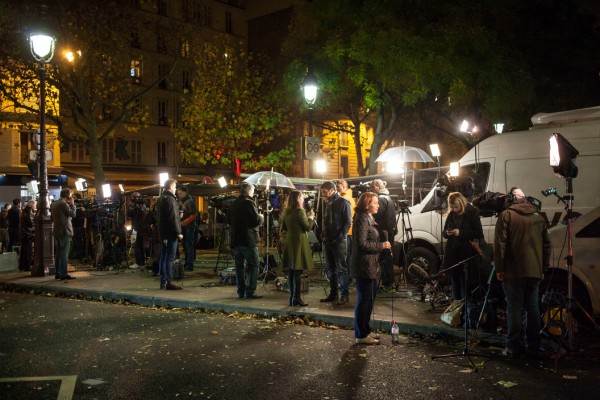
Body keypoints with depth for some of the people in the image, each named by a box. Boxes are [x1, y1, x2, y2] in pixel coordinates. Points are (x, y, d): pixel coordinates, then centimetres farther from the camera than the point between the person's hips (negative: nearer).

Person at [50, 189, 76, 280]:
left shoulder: (53, 204, 13)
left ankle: (57, 273, 15)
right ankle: (64, 274, -9)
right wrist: (72, 204, -1)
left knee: (58, 253, 12)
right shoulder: (64, 204, -13)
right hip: (65, 231, -9)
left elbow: (52, 217, 19)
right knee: (64, 254, -7)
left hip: (56, 231, 9)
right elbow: (73, 214, -12)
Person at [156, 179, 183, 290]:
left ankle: (163, 282, 15)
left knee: (163, 257, 11)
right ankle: (168, 282, -8)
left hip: (163, 233, 10)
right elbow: (173, 218, -19)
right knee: (170, 258, -8)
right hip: (170, 233, -10)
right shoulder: (170, 199, -14)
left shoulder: (160, 199, 17)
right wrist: (178, 232, -16)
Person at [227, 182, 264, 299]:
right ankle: (250, 292, -4)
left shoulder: (233, 204, 10)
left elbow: (229, 220, 17)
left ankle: (241, 292, 14)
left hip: (235, 239, 7)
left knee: (239, 266, 11)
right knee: (253, 266, 0)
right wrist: (261, 217, 3)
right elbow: (257, 220, -17)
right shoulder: (249, 203, -13)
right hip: (248, 240, -7)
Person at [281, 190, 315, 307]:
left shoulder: (286, 212, 10)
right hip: (299, 242, -7)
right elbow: (308, 227, -11)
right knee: (298, 271, -5)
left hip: (289, 242, 7)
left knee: (291, 271, 10)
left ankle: (292, 297, 15)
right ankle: (297, 298, -5)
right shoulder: (300, 211, -12)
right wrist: (311, 217, 4)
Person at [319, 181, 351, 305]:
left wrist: (340, 237, -17)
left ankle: (344, 295, 2)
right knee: (330, 269, 11)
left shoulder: (343, 203, -8)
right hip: (328, 240, 8)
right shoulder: (328, 203, 15)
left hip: (339, 241, -8)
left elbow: (347, 222, -12)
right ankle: (333, 293, 18)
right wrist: (323, 235, 8)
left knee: (341, 268, -4)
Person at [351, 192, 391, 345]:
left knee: (370, 297, 17)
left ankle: (365, 330, 29)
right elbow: (362, 244, -22)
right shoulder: (362, 219, -16)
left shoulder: (368, 218, 15)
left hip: (369, 265, 10)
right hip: (363, 265, -10)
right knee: (365, 299, -3)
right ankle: (361, 335, 6)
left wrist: (382, 244, 8)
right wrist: (382, 245, -15)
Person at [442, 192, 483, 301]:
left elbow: (479, 234, -8)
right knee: (454, 283, 12)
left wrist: (460, 233, -17)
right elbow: (444, 233, 17)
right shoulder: (451, 215, 9)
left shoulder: (472, 213, -5)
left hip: (466, 256, -5)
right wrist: (447, 233, -7)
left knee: (465, 284, -4)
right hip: (452, 255, 5)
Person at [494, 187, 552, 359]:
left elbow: (500, 244, -10)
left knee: (514, 309, -1)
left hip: (514, 271, -5)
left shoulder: (506, 215, -3)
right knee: (533, 308, 10)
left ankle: (514, 348, 1)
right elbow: (547, 244, 15)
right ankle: (533, 348, 14)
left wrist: (499, 268, -5)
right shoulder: (538, 217, 13)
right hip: (535, 272, 5)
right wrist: (543, 268, 20)